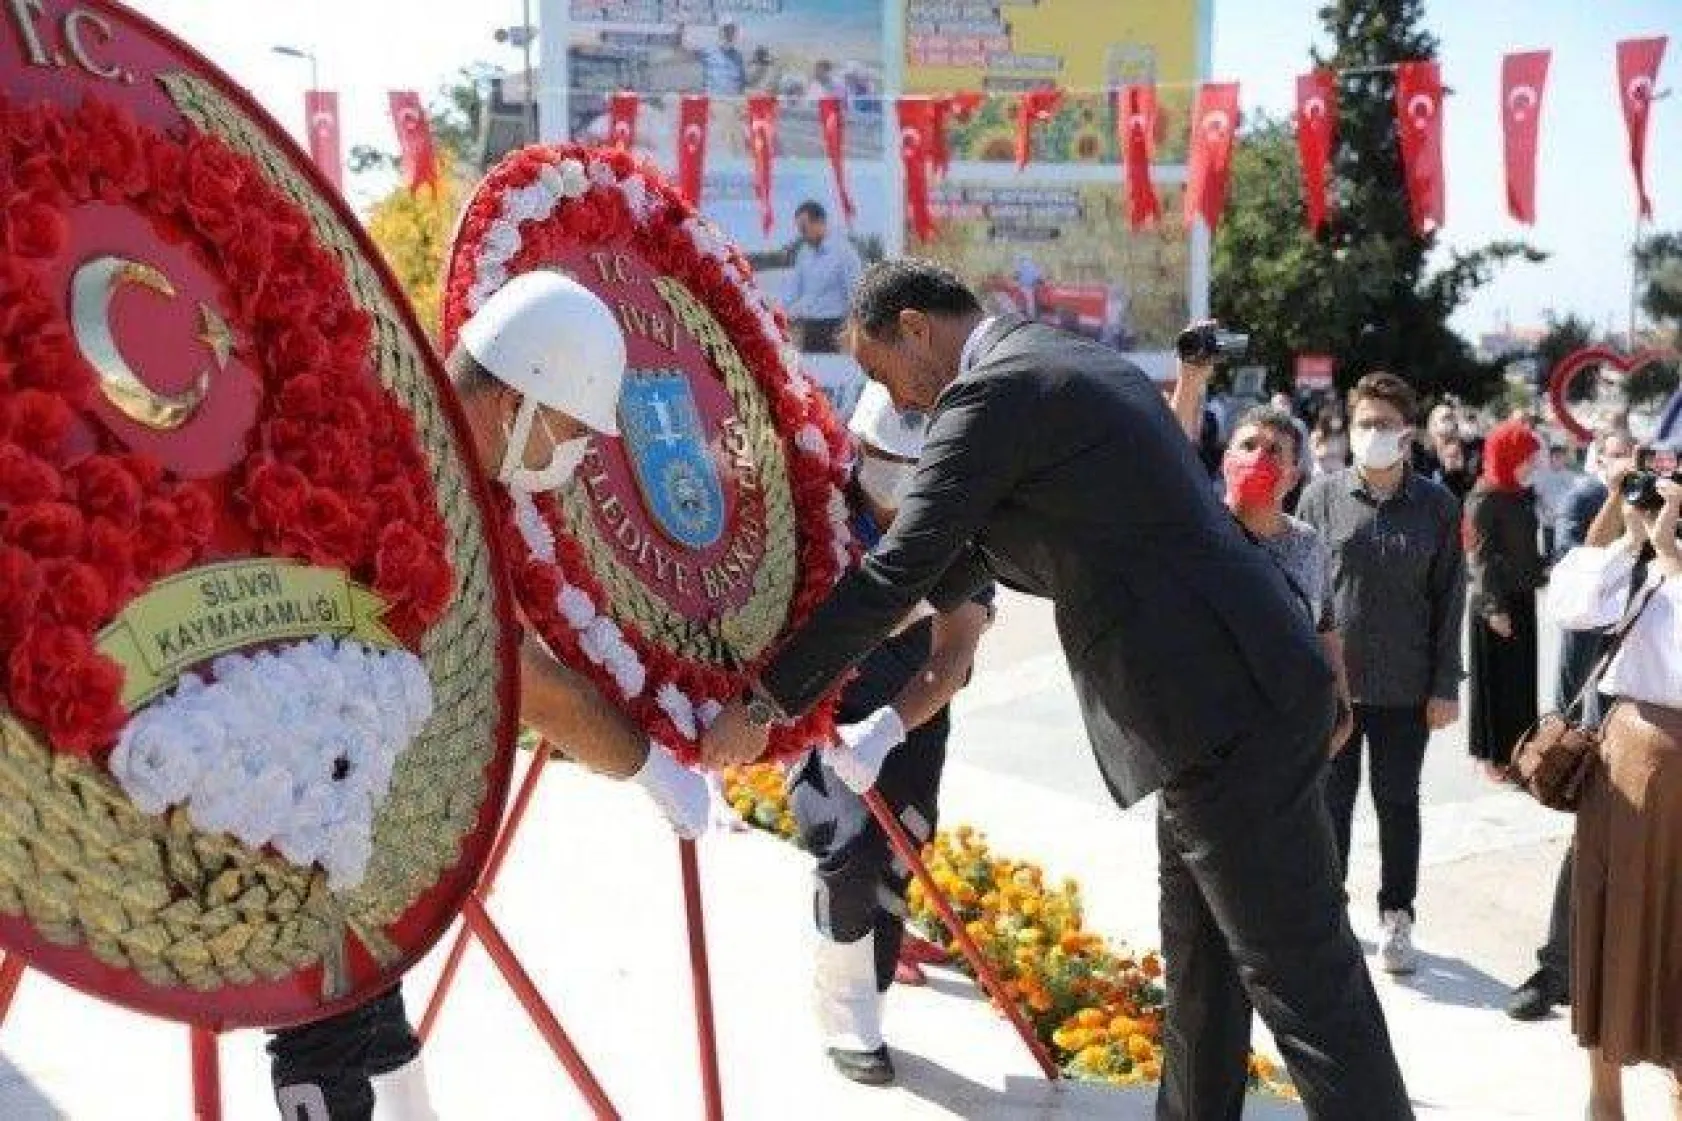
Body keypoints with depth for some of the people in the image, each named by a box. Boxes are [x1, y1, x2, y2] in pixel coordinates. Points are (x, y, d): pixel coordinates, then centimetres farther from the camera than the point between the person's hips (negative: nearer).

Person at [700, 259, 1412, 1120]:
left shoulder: (992, 392, -12)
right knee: (1199, 953, 20)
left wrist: (763, 705, -5)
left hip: (1225, 709, -10)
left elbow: (897, 568, -13)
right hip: (1242, 689, 10)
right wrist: (866, 635, 31)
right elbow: (991, 537, 27)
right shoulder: (1074, 361, 18)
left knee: (1301, 977, -1)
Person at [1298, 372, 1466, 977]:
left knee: (1398, 803, 12)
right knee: (1332, 801, 12)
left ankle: (1397, 916, 27)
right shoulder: (1322, 497, -2)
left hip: (1405, 688, 0)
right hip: (1329, 681, 0)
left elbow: (1449, 600, 1)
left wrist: (1445, 686, -1)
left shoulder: (1437, 507, -2)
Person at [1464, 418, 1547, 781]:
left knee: (1524, 676, 13)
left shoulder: (1523, 495, 8)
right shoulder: (1484, 500, -15)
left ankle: (1518, 747, 24)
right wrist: (1493, 606, -20)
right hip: (1495, 602, -8)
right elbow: (1482, 557, -17)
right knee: (1497, 680, 1)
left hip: (1523, 597, 8)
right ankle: (1492, 754, 11)